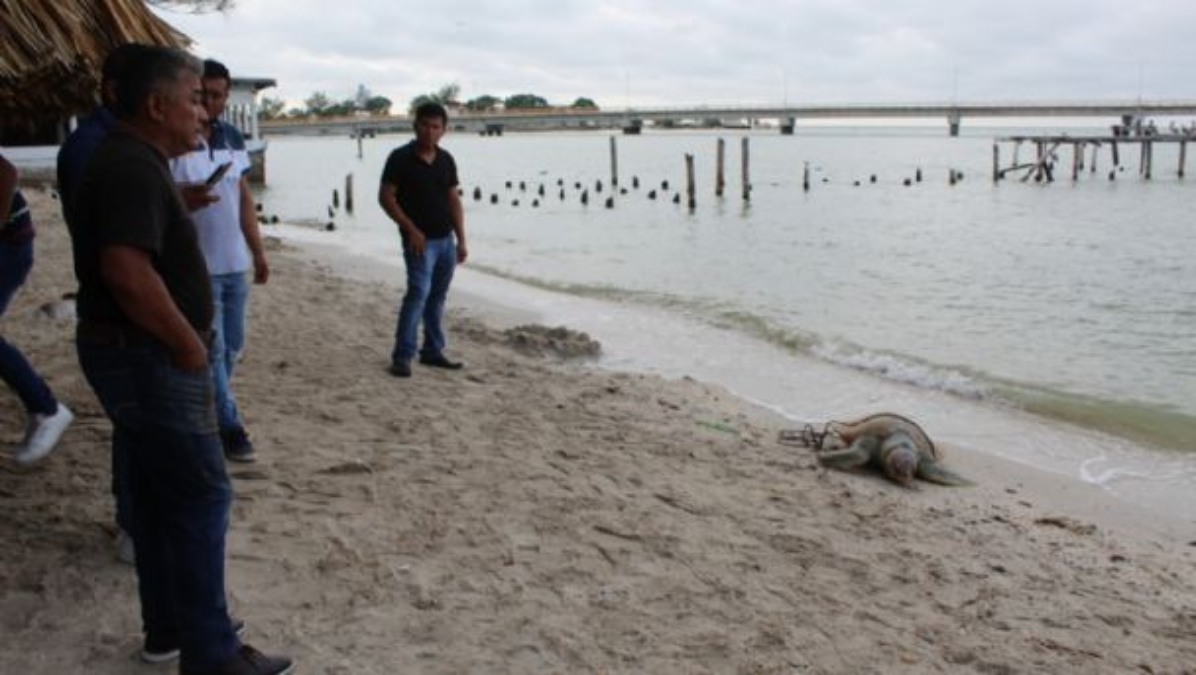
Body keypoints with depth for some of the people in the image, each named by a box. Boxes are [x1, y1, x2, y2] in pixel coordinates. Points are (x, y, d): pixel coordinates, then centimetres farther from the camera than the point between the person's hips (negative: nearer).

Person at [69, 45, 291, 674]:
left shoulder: (130, 162, 14)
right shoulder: (133, 167, -19)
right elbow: (127, 272, -30)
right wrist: (189, 343, -21)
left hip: (134, 353, 11)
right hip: (147, 357, -11)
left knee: (159, 494, 17)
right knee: (201, 496, -5)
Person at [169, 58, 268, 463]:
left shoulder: (233, 138, 10)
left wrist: (257, 250, 14)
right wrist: (183, 201, -33)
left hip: (235, 263, 7)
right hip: (197, 266, -6)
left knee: (232, 347, 14)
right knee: (212, 350, -3)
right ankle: (228, 427, 6)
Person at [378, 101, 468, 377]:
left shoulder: (446, 160, 8)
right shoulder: (401, 158, -8)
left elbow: (454, 200, 11)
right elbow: (386, 197, -9)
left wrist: (461, 240, 7)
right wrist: (411, 229, -15)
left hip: (446, 239, 6)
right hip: (419, 240, -6)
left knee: (437, 296, 11)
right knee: (418, 292, -16)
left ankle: (433, 351, 21)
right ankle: (402, 356, -12)